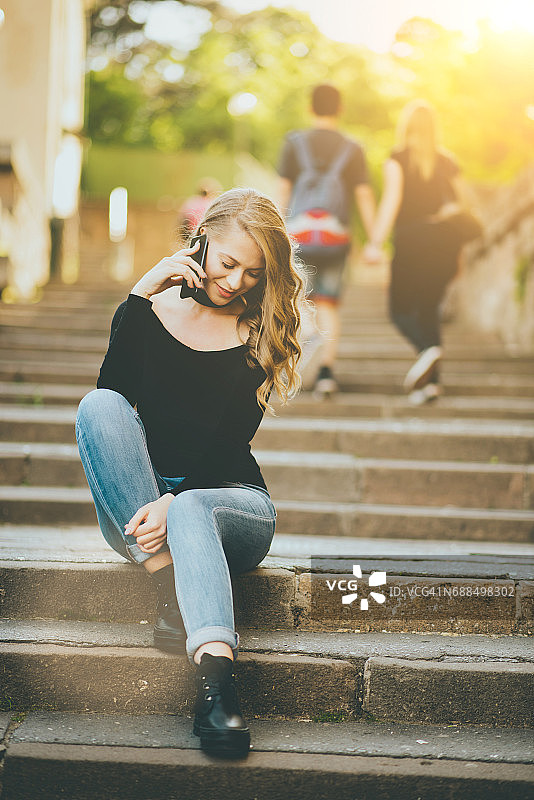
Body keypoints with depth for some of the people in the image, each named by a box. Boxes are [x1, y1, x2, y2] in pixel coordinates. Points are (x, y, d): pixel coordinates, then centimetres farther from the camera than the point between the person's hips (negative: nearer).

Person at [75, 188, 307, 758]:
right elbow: (112, 393, -12)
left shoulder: (260, 336, 0)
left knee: (191, 513, -38)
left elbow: (229, 444, -9)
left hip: (231, 498, -2)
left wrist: (174, 502, -26)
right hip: (134, 510, 2)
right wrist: (141, 294, -17)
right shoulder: (148, 313, 5)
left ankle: (215, 673, -59)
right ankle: (172, 595, -34)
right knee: (98, 405, -25)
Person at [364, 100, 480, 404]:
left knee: (401, 308, 4)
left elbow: (391, 200, -15)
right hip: (443, 245, 4)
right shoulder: (447, 161, 9)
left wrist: (376, 243, -18)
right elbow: (466, 203, 12)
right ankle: (431, 380, 4)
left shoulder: (398, 159, -3)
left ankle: (428, 348, -27)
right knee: (429, 308, 13)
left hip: (411, 241, -4)